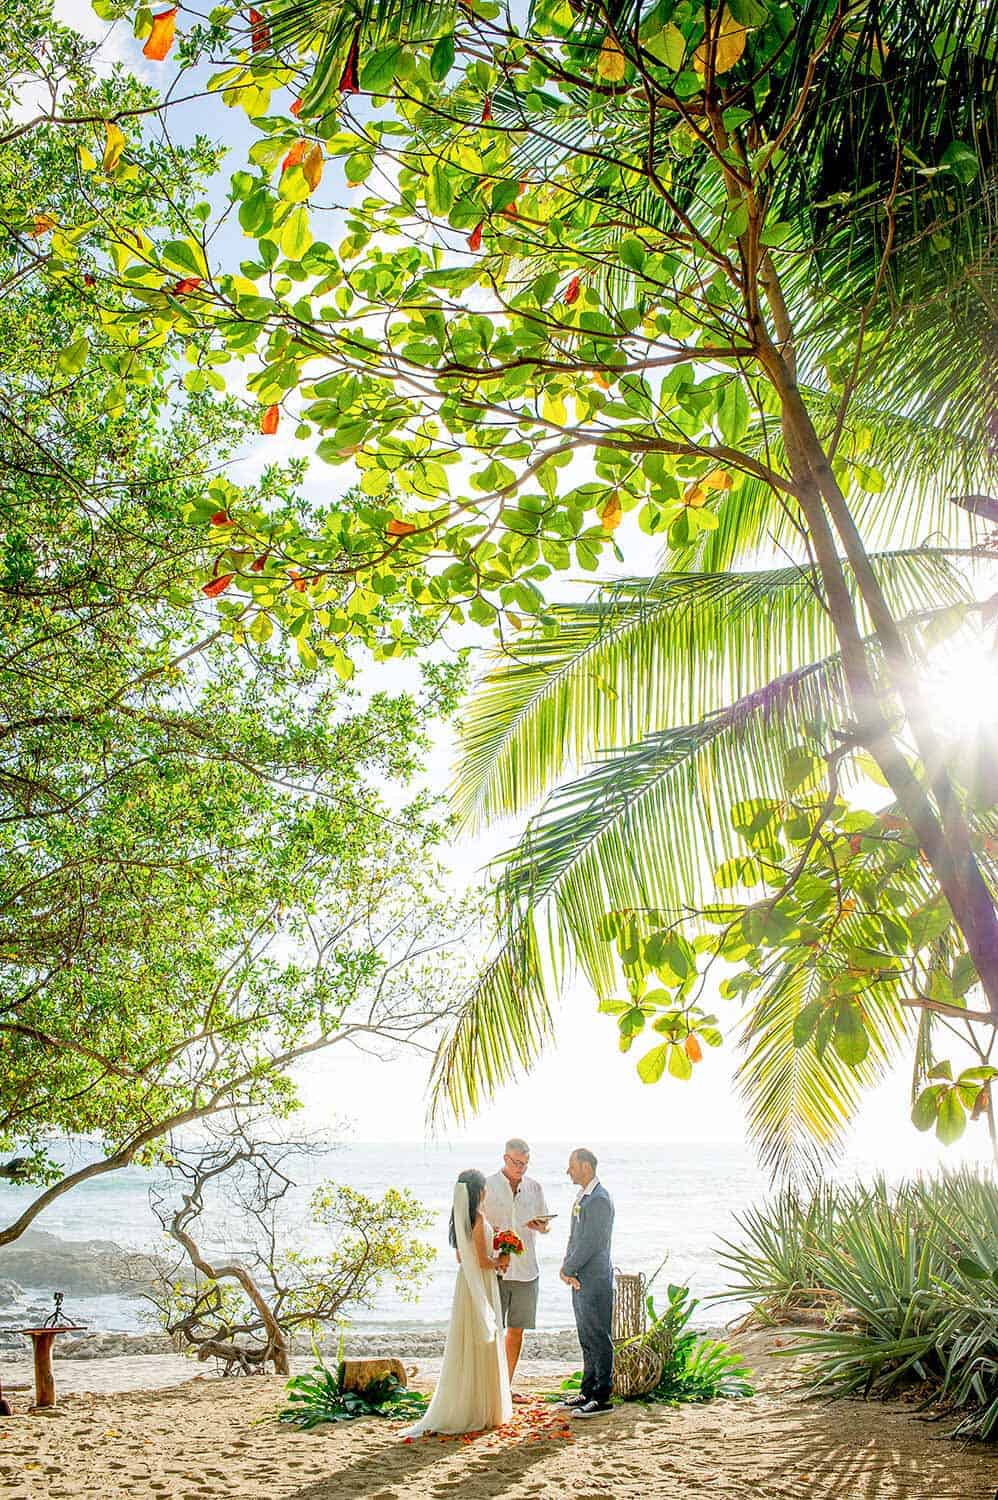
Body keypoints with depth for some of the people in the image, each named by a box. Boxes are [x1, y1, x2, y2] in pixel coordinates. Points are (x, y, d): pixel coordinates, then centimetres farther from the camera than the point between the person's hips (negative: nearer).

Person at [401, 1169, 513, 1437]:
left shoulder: (461, 1217, 9)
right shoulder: (478, 1218, -17)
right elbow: (483, 1261, -19)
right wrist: (499, 1261, -1)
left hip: (466, 1282, 8)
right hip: (480, 1286, -8)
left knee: (466, 1347, 13)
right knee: (481, 1348, 1)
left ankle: (461, 1408, 18)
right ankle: (481, 1411, 7)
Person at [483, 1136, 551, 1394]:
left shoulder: (534, 1187, 8)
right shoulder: (487, 1186, -3)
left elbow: (545, 1226, 15)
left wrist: (539, 1226, -8)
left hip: (526, 1269, 4)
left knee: (516, 1330, 9)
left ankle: (506, 1387, 19)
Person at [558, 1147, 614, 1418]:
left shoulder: (599, 1200, -17)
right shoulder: (583, 1197, 14)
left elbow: (590, 1243, -20)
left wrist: (568, 1269, -11)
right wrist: (567, 1267, 2)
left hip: (595, 1281, -10)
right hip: (580, 1281, 10)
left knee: (599, 1339, -2)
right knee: (587, 1339, 15)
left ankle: (602, 1397, 4)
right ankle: (588, 1392, 23)